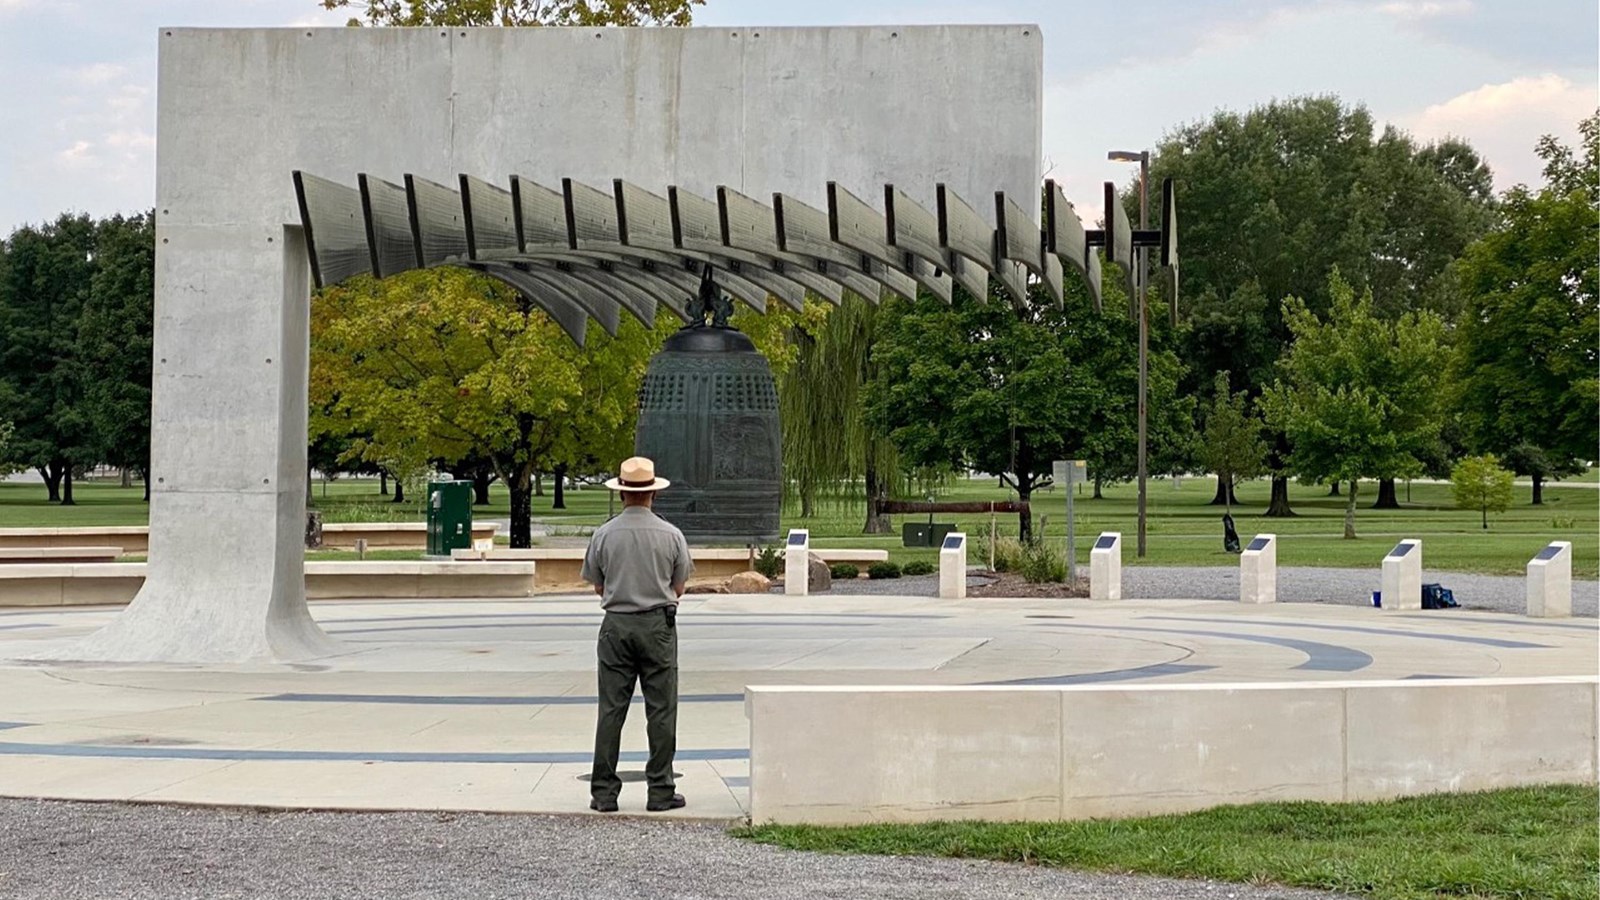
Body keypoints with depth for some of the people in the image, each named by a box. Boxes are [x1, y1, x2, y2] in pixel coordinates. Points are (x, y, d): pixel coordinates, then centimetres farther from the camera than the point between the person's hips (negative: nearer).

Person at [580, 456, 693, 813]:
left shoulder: (604, 535, -3)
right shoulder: (670, 534, -3)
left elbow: (597, 585, 8)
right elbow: (678, 588, 6)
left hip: (616, 624, 1)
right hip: (658, 624, -1)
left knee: (611, 710, 3)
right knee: (661, 711, 4)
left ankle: (604, 792, 3)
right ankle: (661, 790, 4)